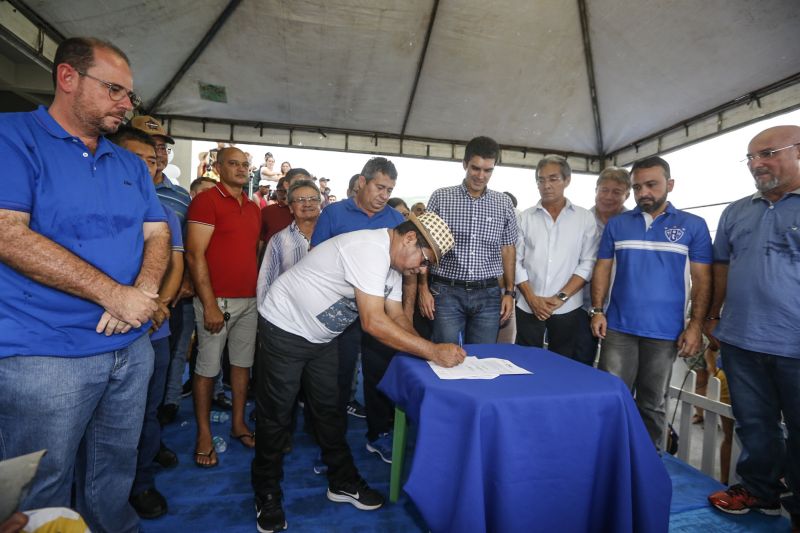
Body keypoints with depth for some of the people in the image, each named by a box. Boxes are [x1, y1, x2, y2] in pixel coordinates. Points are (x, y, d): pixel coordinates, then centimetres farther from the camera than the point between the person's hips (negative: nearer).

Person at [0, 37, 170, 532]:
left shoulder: (132, 165, 11)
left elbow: (157, 234, 7)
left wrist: (143, 293, -13)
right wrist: (115, 295, -20)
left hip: (132, 347, 5)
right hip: (46, 355, -5)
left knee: (115, 473, 21)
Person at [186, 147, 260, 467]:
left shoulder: (253, 208, 13)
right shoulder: (206, 201, -7)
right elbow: (195, 254, -13)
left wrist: (259, 293, 12)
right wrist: (210, 305, -16)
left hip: (249, 300, 7)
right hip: (217, 300, -6)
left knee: (243, 362, 14)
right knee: (208, 367, 5)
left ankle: (238, 423, 29)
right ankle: (204, 434, 21)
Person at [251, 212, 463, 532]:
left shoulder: (392, 260, 0)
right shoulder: (369, 249, -31)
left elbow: (396, 315, 0)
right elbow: (373, 322, -37)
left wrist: (429, 350, -15)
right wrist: (433, 351, -31)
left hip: (321, 336, 9)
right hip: (285, 329, -8)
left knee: (329, 409, 15)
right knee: (275, 416, 5)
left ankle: (343, 482, 31)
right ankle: (267, 498, 24)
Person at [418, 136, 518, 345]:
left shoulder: (504, 204, 7)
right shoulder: (440, 197, 0)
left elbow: (508, 250, 12)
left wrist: (509, 291, 7)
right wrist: (424, 287, -4)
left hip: (488, 295, 2)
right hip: (447, 292, -2)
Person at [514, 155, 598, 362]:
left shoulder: (585, 218, 3)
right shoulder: (525, 218, 5)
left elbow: (587, 263, -2)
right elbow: (516, 261, 1)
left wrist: (562, 296, -12)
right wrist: (532, 298, -8)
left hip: (568, 308, 0)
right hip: (529, 307, 1)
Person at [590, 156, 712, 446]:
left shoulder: (693, 225, 3)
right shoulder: (616, 224, 7)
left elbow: (702, 279, 1)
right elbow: (602, 269, 7)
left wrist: (696, 324, -6)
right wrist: (597, 310, -3)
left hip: (665, 331, -1)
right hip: (618, 327, 1)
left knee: (653, 403, 12)